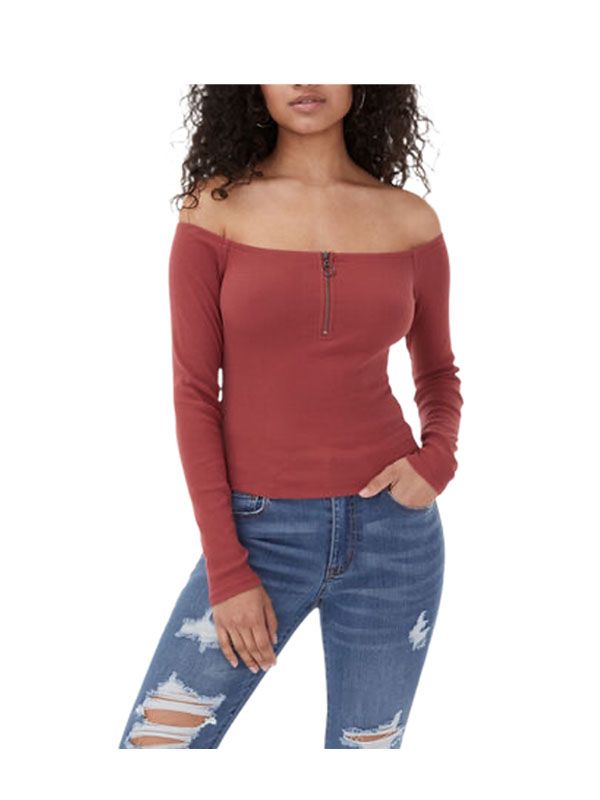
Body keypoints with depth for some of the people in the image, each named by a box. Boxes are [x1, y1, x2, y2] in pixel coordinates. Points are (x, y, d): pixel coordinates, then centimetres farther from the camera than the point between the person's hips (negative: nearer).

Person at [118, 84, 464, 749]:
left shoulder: (411, 220, 3)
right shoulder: (216, 207, -3)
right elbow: (194, 393, -5)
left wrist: (438, 459, -6)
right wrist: (225, 570, -9)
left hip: (392, 531, 2)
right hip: (260, 532, -1)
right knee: (153, 745, -3)